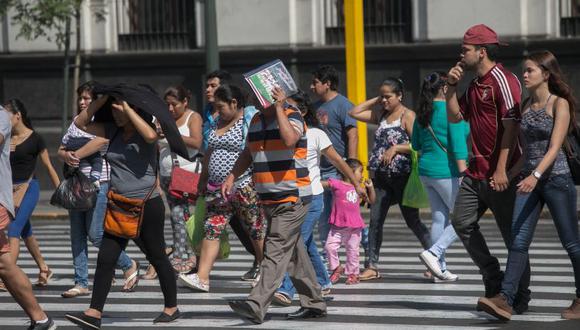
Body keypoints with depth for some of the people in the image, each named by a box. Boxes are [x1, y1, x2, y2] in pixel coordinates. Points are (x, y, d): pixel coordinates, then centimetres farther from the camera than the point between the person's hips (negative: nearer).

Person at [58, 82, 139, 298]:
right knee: (77, 235, 4)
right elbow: (61, 149, 14)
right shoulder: (76, 123, 17)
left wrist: (75, 155, -15)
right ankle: (81, 284, 8)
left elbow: (100, 142, -22)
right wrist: (66, 156, -9)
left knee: (96, 235, -9)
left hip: (99, 183, -7)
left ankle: (129, 266, 12)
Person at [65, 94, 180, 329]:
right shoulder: (113, 132, 9)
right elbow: (81, 123, 11)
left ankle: (172, 308, 20)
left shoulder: (143, 133, -9)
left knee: (157, 257, 6)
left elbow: (151, 135, -34)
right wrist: (101, 100, -2)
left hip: (147, 206, -6)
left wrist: (128, 109, -23)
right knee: (105, 258, -4)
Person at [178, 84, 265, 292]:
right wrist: (203, 179, 23)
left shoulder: (250, 121, -9)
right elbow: (209, 153, 24)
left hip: (244, 187, -7)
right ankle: (202, 277, -4)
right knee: (211, 230, -1)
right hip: (217, 189, 7)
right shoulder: (218, 123, 17)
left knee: (257, 232, 3)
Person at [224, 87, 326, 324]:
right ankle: (314, 303, 22)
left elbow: (289, 139, -30)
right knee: (294, 254, 13)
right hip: (268, 199, 8)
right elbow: (248, 154, 25)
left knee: (276, 253, -14)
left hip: (291, 200, -8)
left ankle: (257, 306, -24)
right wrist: (232, 177, 12)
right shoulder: (256, 121, 14)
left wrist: (279, 108, -22)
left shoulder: (292, 117, -8)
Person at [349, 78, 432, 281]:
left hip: (402, 175, -6)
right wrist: (375, 101, 9)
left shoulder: (407, 116, -6)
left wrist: (395, 148, -20)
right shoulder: (381, 115, 13)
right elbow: (354, 113, 14)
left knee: (412, 221, -2)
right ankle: (371, 267, 3)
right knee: (375, 220, 1)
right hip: (382, 177, 6)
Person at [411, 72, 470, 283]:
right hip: (447, 172, -8)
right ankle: (434, 253, -13)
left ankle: (440, 269, 10)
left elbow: (416, 144, 17)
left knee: (439, 219, 11)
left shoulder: (422, 113, 9)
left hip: (426, 171, 8)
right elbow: (458, 143, -19)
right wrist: (463, 172, -20)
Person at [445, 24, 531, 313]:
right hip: (476, 171, 9)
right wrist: (452, 86, 8)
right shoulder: (475, 85, 16)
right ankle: (493, 279, 13)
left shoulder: (503, 80, -12)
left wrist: (501, 170, -23)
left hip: (500, 173, -9)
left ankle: (520, 297, 6)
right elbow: (454, 117, 23)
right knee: (462, 222, 4)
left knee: (513, 235, -2)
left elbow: (511, 126, -18)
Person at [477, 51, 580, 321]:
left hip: (556, 178, -5)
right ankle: (505, 300, -16)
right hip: (529, 178, 5)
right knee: (518, 240, -7)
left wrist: (536, 175, -29)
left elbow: (555, 147, -17)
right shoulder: (525, 105, 10)